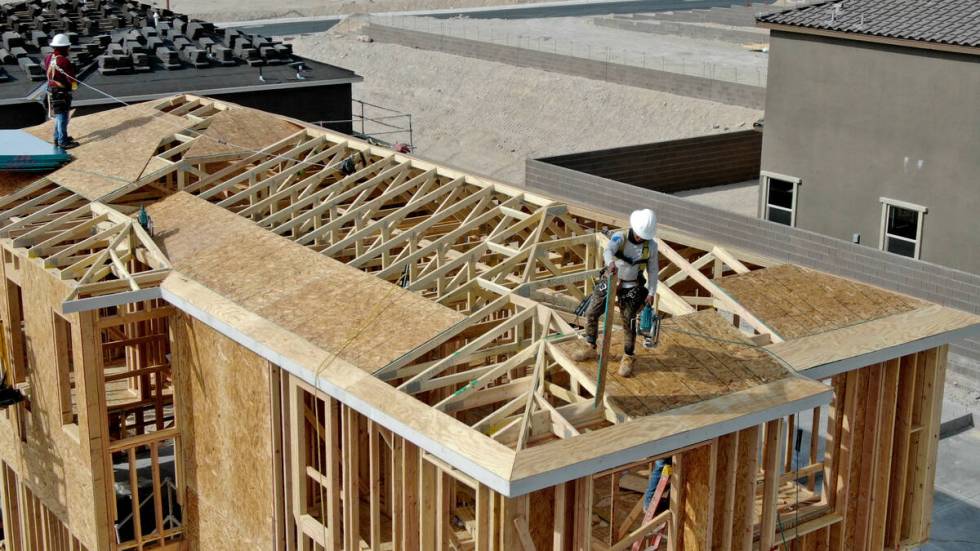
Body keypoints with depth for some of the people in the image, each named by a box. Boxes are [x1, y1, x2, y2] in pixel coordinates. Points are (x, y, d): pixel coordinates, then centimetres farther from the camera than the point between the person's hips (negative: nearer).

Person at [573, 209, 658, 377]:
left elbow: (653, 270, -2)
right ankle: (591, 349, 23)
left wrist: (651, 293, -6)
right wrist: (611, 262, -60)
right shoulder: (620, 237, -18)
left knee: (628, 321, -4)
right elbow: (608, 251, -38)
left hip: (631, 287, -1)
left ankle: (628, 358, 12)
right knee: (591, 313, 4)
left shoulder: (651, 246, -11)